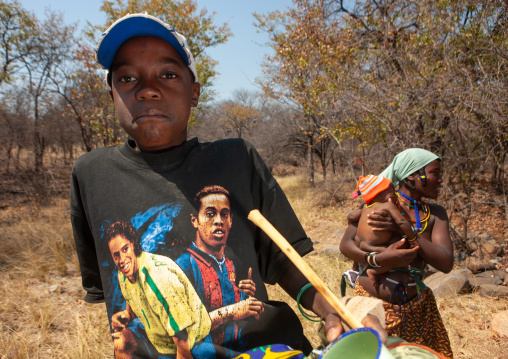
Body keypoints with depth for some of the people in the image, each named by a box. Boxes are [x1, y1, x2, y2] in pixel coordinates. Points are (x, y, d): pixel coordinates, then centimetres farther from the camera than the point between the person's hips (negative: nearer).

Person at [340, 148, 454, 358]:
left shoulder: (435, 214, 3)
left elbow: (446, 264, -10)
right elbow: (346, 244, -8)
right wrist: (377, 259, -28)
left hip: (415, 308, 4)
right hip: (372, 304, -3)